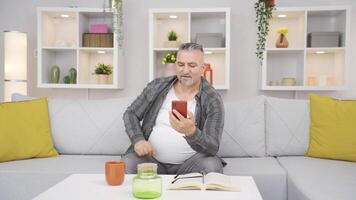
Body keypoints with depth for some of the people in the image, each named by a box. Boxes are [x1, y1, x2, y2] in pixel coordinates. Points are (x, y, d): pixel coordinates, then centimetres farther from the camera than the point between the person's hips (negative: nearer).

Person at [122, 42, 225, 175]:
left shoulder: (212, 100, -10)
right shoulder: (157, 87, 1)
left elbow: (212, 148, -18)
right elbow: (130, 114, 11)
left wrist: (191, 132, -40)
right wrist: (138, 139, -9)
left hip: (190, 161, 0)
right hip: (151, 157, 1)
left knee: (212, 167, -30)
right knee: (126, 166, -28)